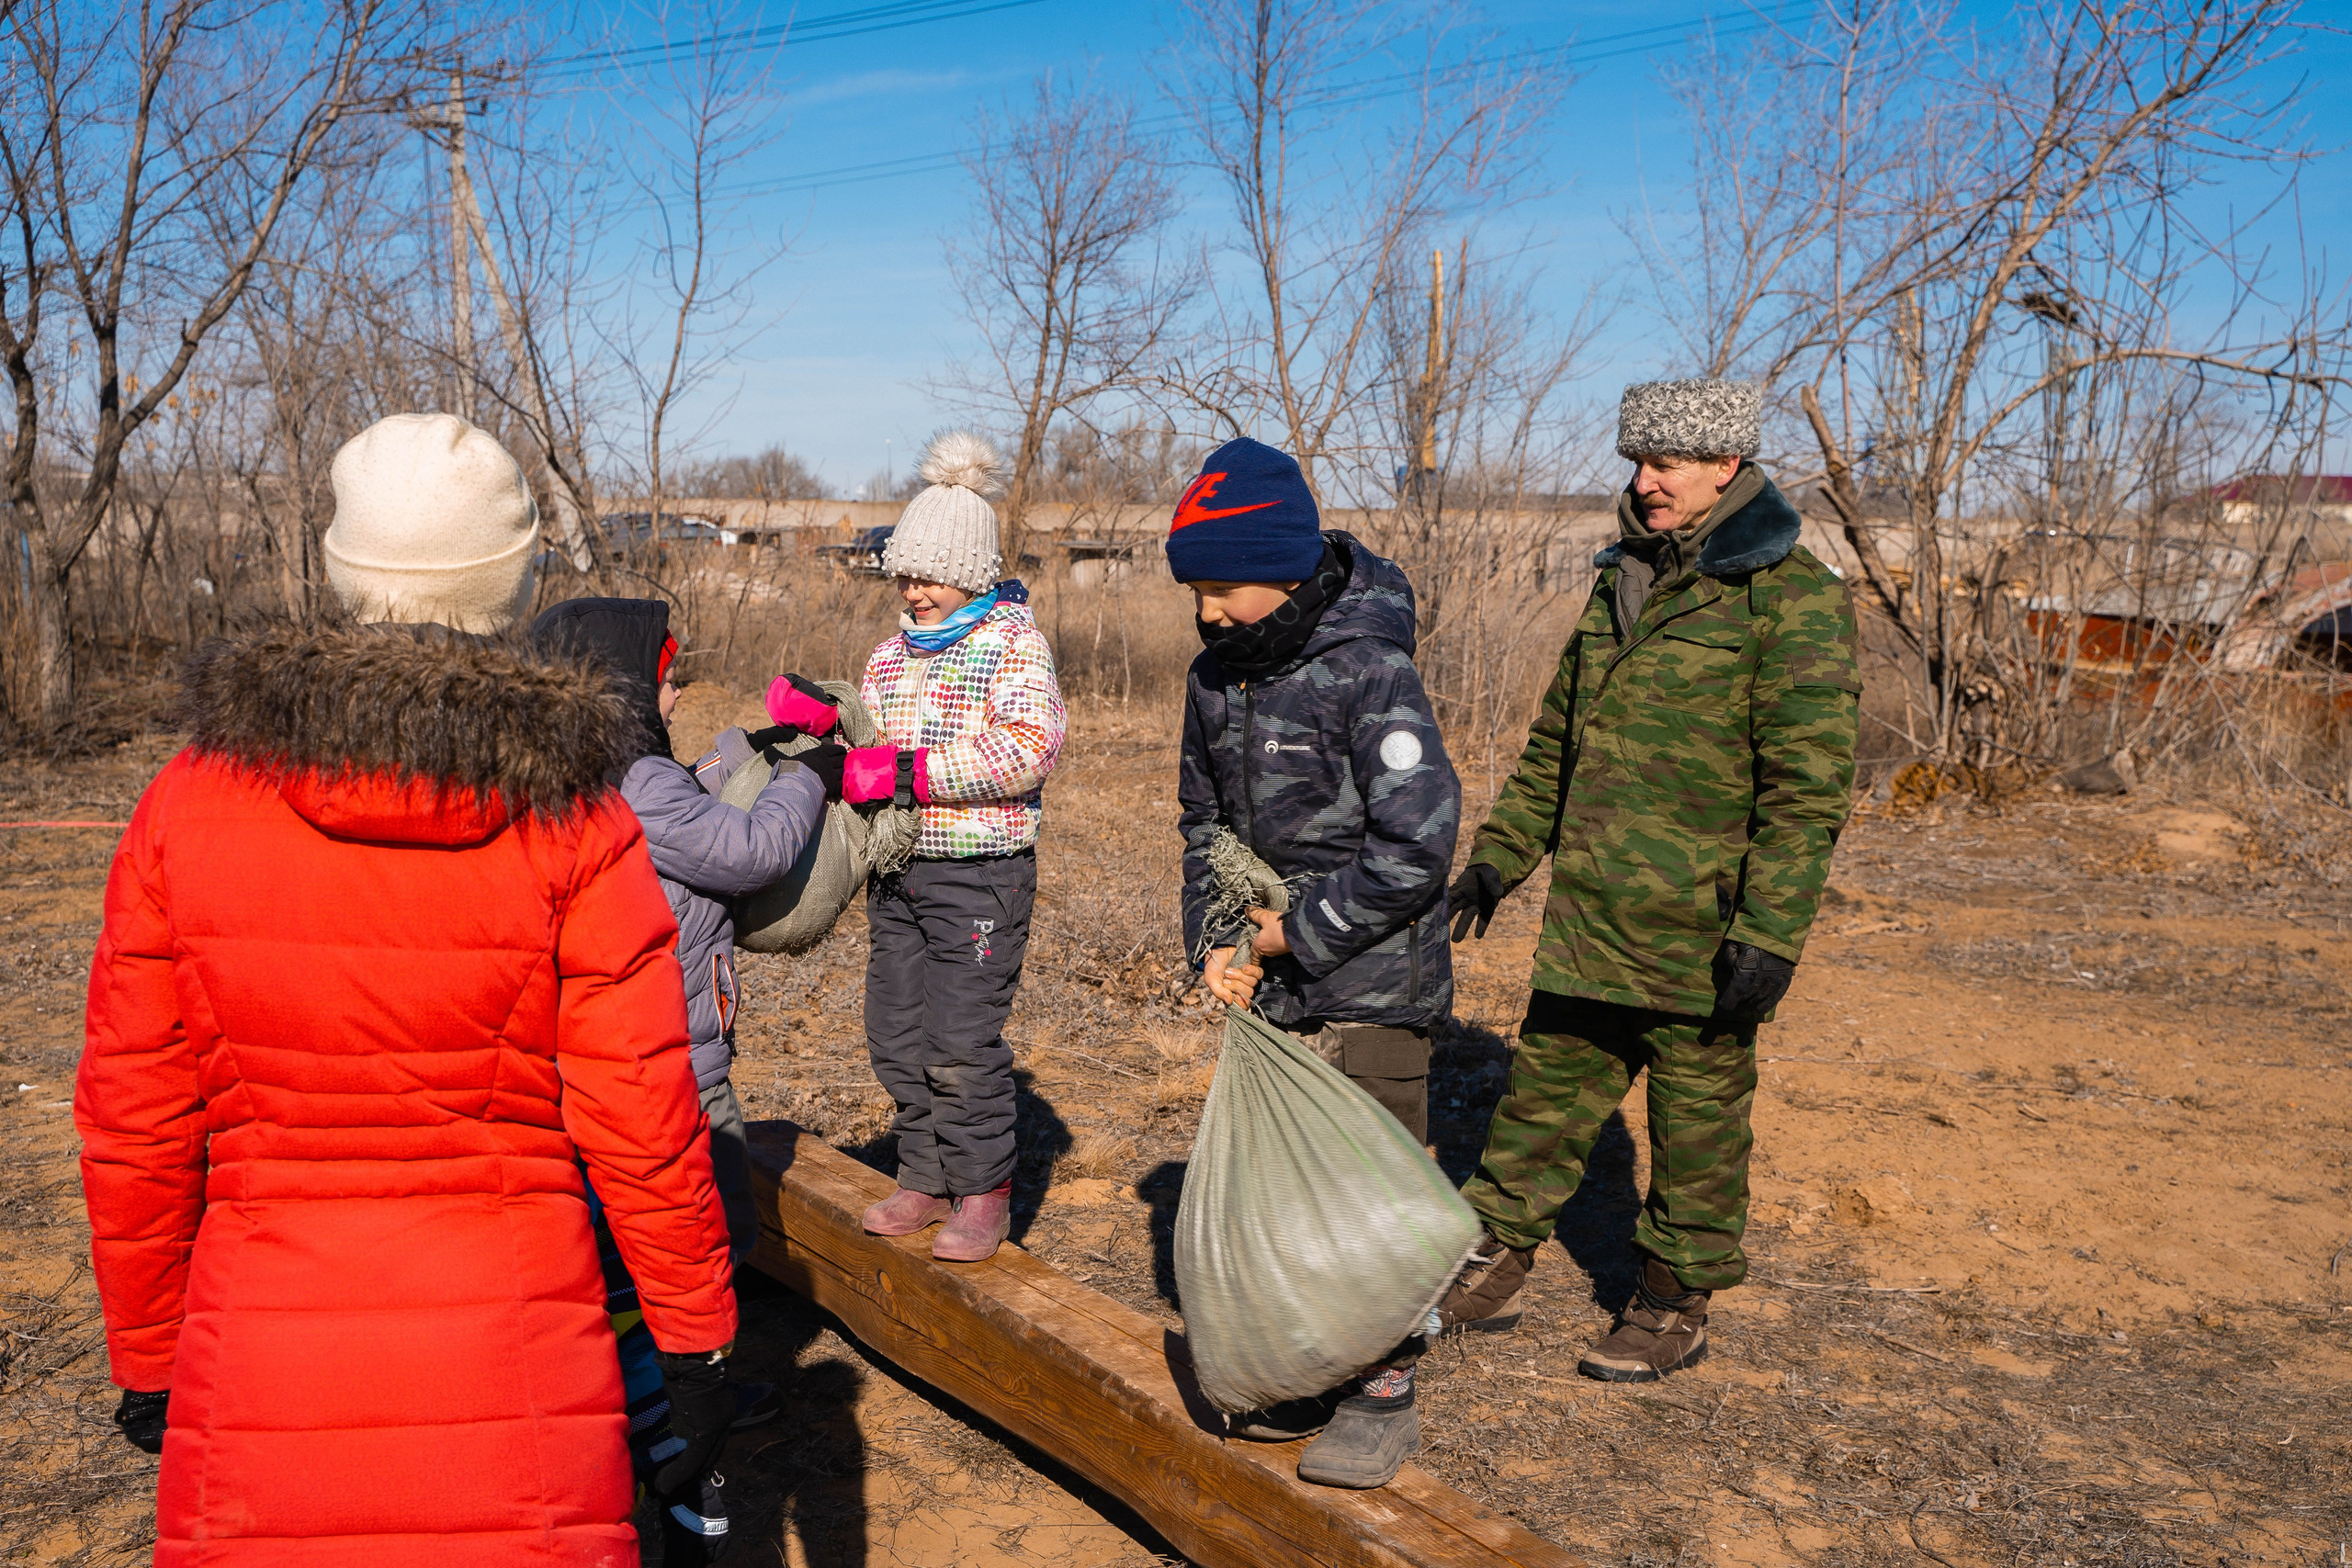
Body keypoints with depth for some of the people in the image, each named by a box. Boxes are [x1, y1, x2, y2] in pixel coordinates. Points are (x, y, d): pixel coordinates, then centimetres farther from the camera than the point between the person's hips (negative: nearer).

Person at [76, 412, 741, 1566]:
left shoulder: (190, 800, -5)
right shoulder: (571, 822, -11)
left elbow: (133, 1124, 0)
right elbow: (641, 1124, -9)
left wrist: (147, 1360, 13)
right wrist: (697, 1344, 3)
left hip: (260, 1376, 2)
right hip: (512, 1353, -1)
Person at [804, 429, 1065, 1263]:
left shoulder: (1014, 640, -5)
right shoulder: (893, 654, 16)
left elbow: (1026, 750, -19)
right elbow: (868, 749, 17)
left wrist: (906, 771, -22)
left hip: (979, 874, -7)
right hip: (898, 872, 7)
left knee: (962, 1043, -7)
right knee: (897, 1038, 9)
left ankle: (985, 1196, 8)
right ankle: (926, 1182, 23)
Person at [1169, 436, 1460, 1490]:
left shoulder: (1370, 674, -18)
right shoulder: (1216, 678, 4)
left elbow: (1416, 847, -21)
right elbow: (1203, 820, 14)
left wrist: (1297, 930, -16)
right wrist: (1215, 941, 0)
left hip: (1371, 986, -7)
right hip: (1271, 989, 7)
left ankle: (1384, 1392, 20)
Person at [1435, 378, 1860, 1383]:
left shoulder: (1790, 594, -11)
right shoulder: (1625, 577, 12)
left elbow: (1807, 783, -15)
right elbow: (1556, 737, 19)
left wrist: (1771, 933, -20)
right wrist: (1498, 855, 16)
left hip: (1698, 923, -6)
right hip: (1589, 913, 7)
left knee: (1697, 1114, 8)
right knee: (1546, 1086, 13)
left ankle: (1676, 1308, 25)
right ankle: (1491, 1274, 26)